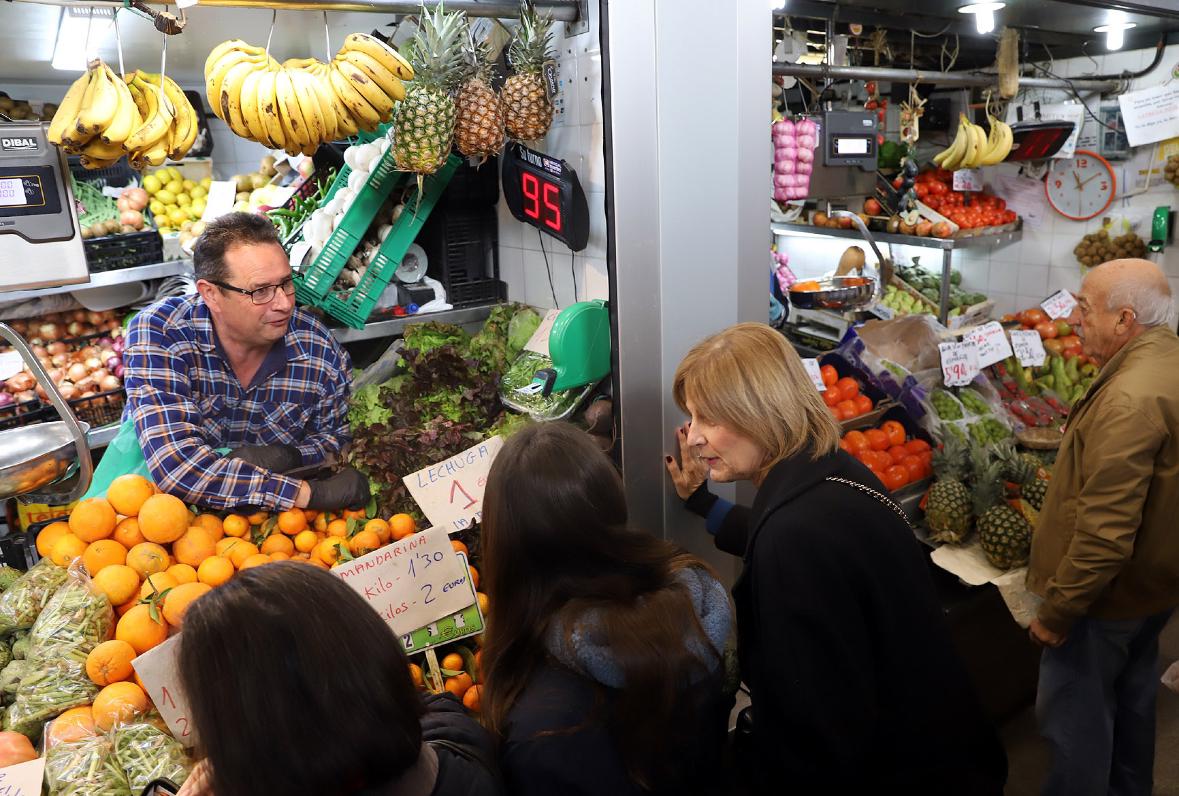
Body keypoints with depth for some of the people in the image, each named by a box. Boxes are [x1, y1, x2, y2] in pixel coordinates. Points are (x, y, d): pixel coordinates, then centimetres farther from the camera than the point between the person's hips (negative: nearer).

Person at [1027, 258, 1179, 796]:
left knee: (1073, 712, 5)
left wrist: (1056, 611, -23)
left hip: (1107, 593, -10)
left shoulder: (1129, 398, -30)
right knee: (1131, 695, 26)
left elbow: (1105, 533, -32)